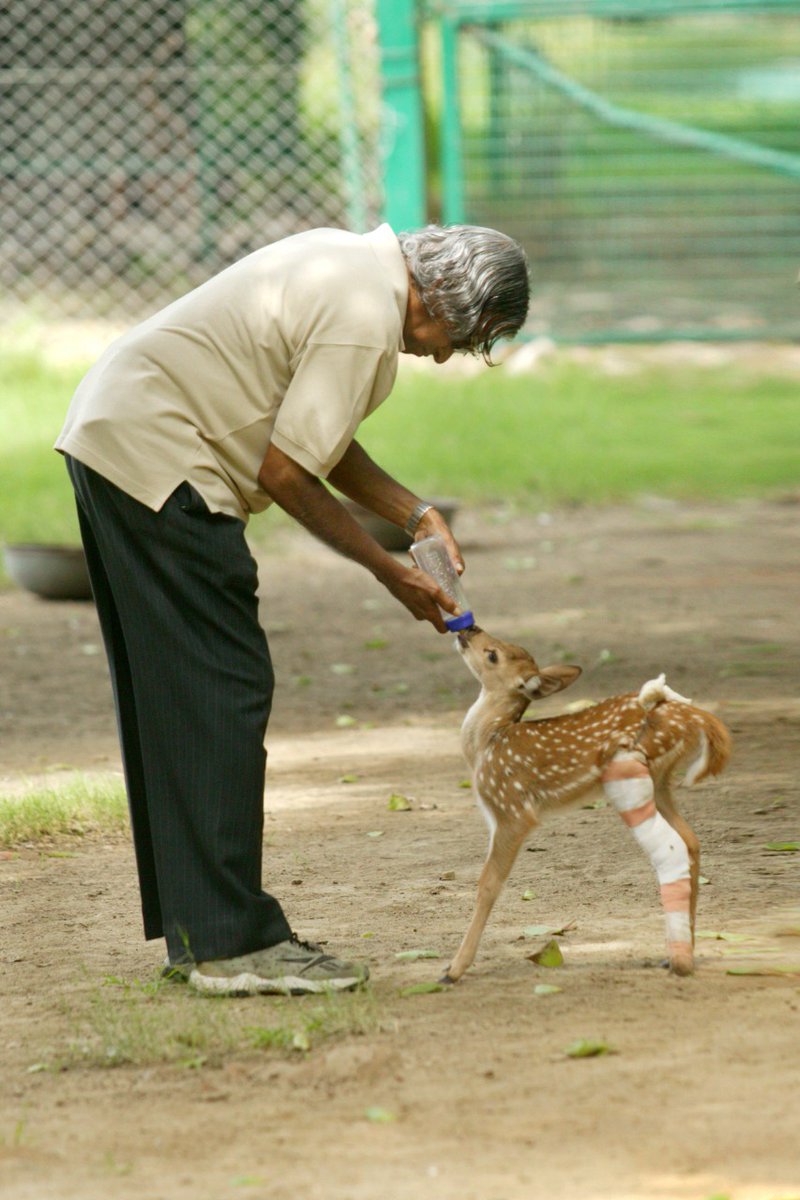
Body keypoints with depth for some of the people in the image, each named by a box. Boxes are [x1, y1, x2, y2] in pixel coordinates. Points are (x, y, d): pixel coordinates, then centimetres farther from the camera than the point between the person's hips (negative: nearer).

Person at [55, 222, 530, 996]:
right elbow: (287, 474, -17)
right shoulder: (365, 321, -18)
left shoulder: (354, 265, 13)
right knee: (223, 693, -9)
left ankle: (194, 929, 19)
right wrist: (389, 571, -6)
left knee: (168, 698, 13)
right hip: (157, 465, -11)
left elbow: (317, 437, 20)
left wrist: (414, 515, 15)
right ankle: (232, 943, -9)